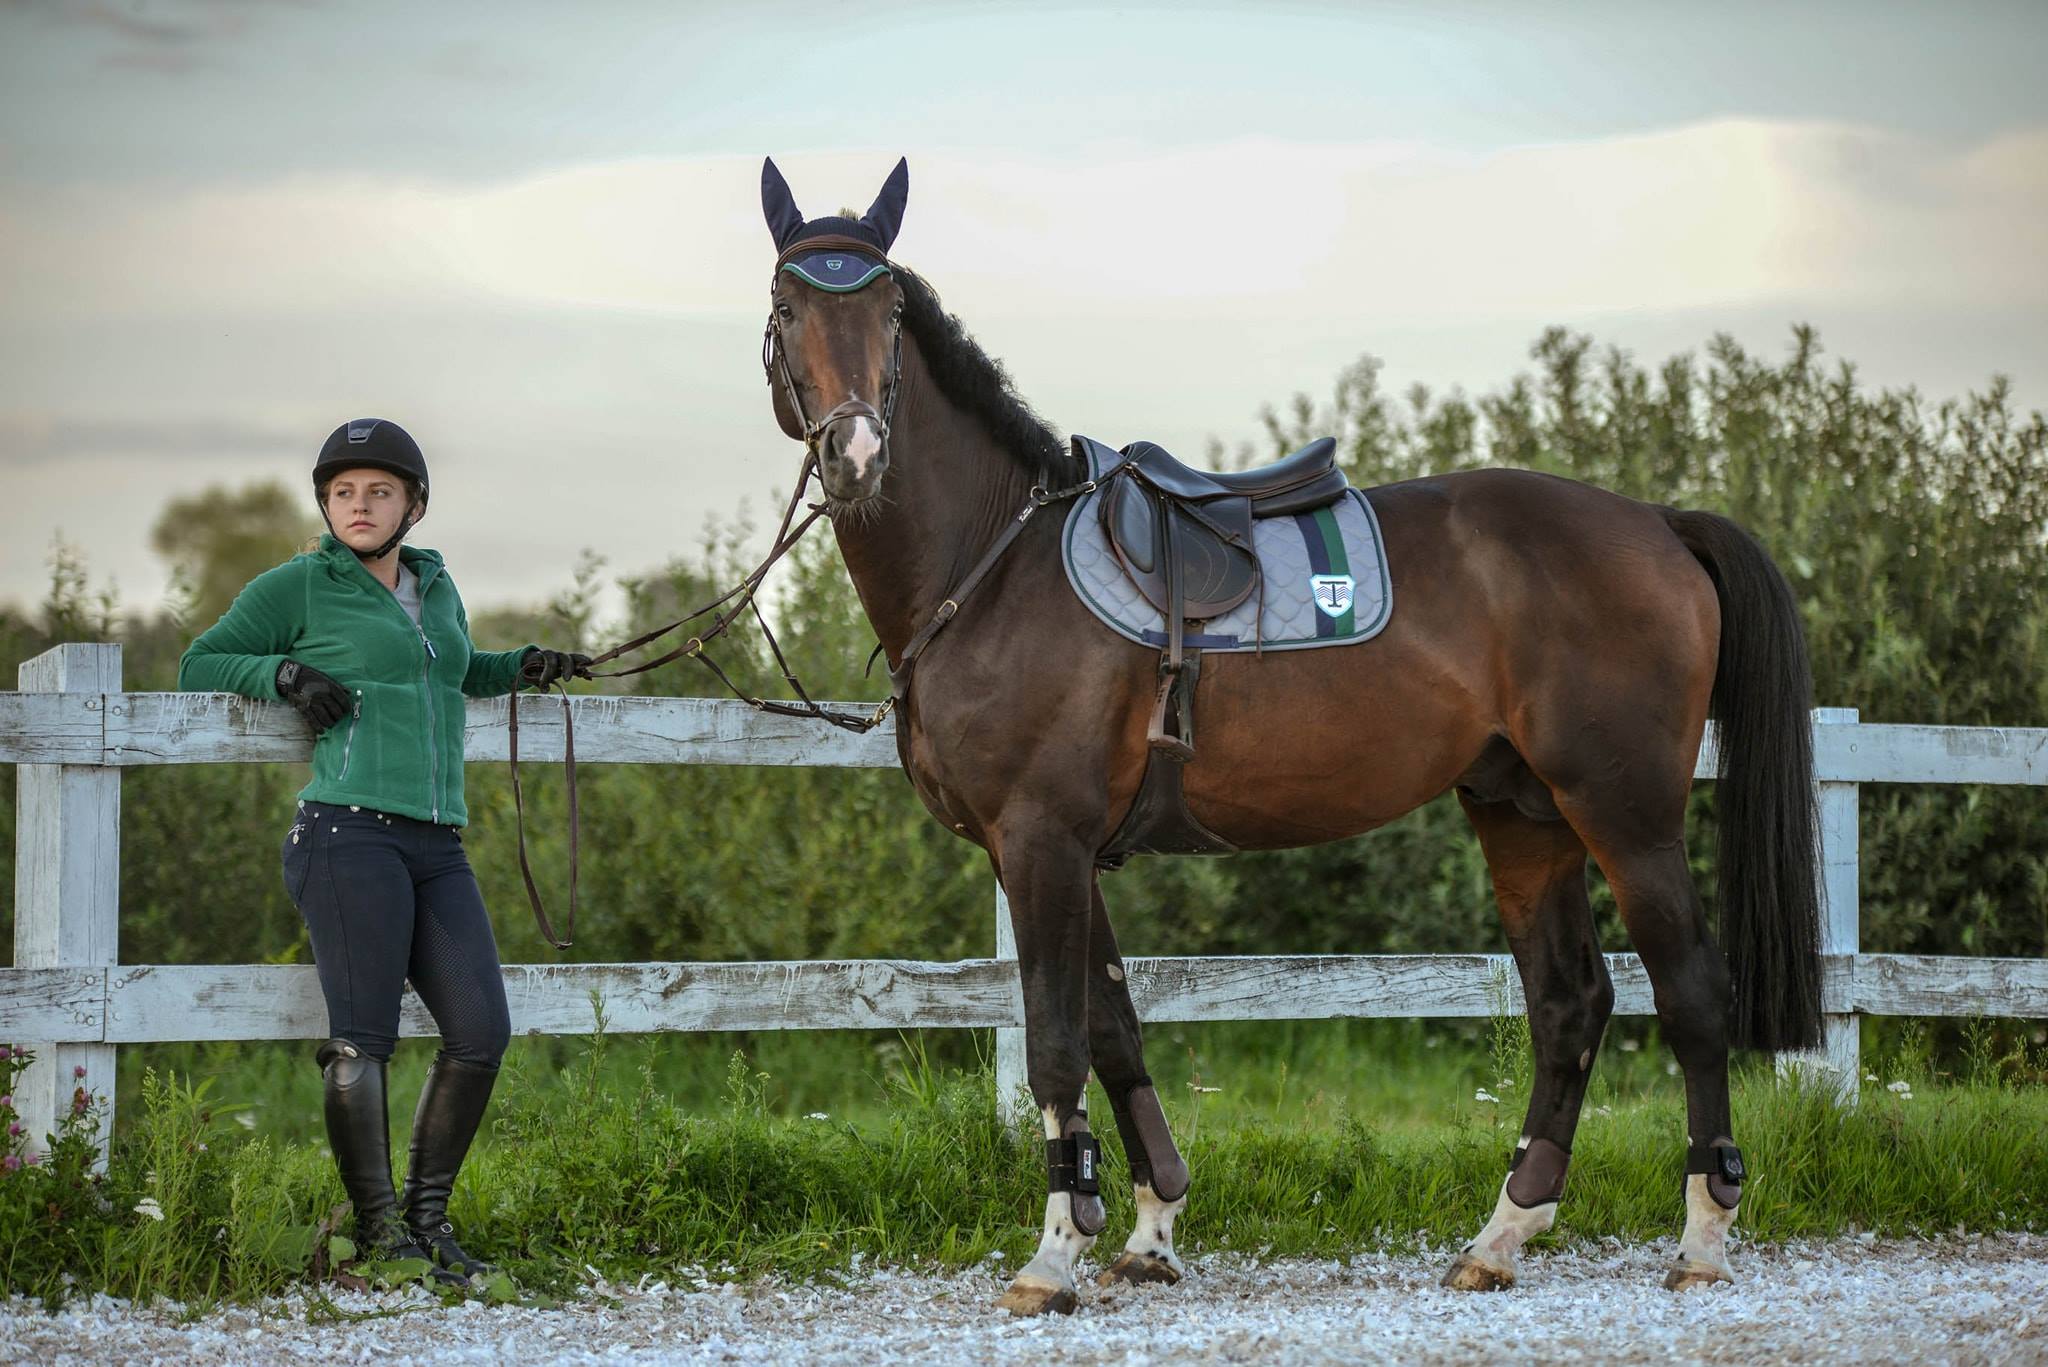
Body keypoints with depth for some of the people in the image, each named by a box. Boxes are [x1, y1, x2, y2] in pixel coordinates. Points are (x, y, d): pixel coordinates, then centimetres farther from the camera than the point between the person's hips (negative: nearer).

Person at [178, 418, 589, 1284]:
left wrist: (522, 668, 22)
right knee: (362, 1039, -9)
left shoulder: (435, 586, 22)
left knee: (480, 1031, -4)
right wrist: (286, 674, -7)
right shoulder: (297, 587, 5)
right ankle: (378, 1231, -5)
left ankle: (427, 1214, 8)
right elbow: (199, 667, 9)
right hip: (348, 832, -6)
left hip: (436, 849, 6)